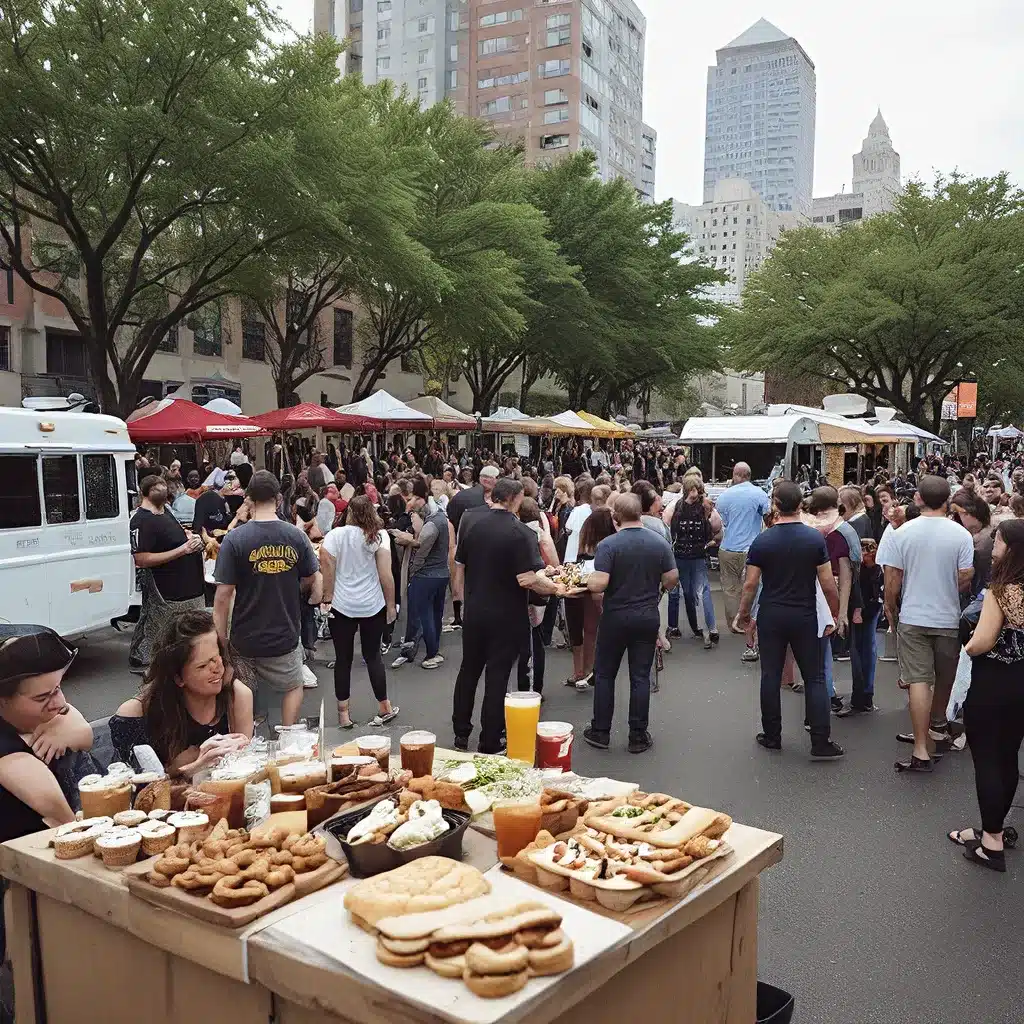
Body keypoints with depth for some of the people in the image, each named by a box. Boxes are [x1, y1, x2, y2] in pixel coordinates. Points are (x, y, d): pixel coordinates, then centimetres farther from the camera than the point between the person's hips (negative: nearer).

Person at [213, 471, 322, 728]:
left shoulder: (235, 539, -14)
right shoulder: (296, 536, -7)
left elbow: (224, 594, -15)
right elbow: (312, 579, 6)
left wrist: (220, 639, -6)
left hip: (245, 639, -1)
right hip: (285, 636, 1)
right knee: (293, 687, 24)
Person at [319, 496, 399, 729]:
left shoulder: (334, 535, -5)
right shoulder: (379, 536, -5)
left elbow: (327, 570, -13)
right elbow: (385, 574, -9)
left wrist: (327, 599, -6)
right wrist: (391, 605, -3)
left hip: (341, 606, 0)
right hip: (372, 606, 1)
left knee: (343, 659, 9)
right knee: (373, 655, 14)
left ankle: (343, 713, 15)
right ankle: (384, 708, 22)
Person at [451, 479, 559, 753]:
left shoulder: (472, 526, 1)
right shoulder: (520, 532, -17)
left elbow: (459, 567, 9)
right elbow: (527, 579, -24)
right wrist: (555, 588, -9)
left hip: (473, 612, 5)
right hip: (506, 617, -5)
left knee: (468, 671, 17)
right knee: (497, 678, 4)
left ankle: (461, 735, 28)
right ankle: (489, 745, 13)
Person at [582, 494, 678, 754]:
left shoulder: (608, 545, -16)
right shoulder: (660, 542, -5)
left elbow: (598, 584, -22)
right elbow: (672, 579, -1)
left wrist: (588, 581, -1)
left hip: (615, 618, -3)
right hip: (648, 618, 3)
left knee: (604, 674, 12)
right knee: (640, 677, 9)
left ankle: (601, 732, 18)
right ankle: (638, 736, 14)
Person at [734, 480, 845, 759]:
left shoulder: (762, 541, -7)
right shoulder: (815, 538, -7)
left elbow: (750, 583, -5)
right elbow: (828, 584, -6)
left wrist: (743, 614, 9)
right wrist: (836, 614, 7)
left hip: (771, 616, 0)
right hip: (804, 618, 0)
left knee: (771, 676, 9)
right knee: (814, 678, 6)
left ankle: (772, 736, 17)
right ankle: (821, 742, 4)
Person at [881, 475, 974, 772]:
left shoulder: (901, 533, -9)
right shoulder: (960, 534, -7)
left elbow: (892, 580, -7)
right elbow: (965, 580, -6)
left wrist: (891, 609, 9)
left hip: (913, 617, -2)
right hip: (948, 617, 2)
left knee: (919, 681, -2)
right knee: (944, 680, 20)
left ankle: (921, 751, -5)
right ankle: (936, 729, 39)